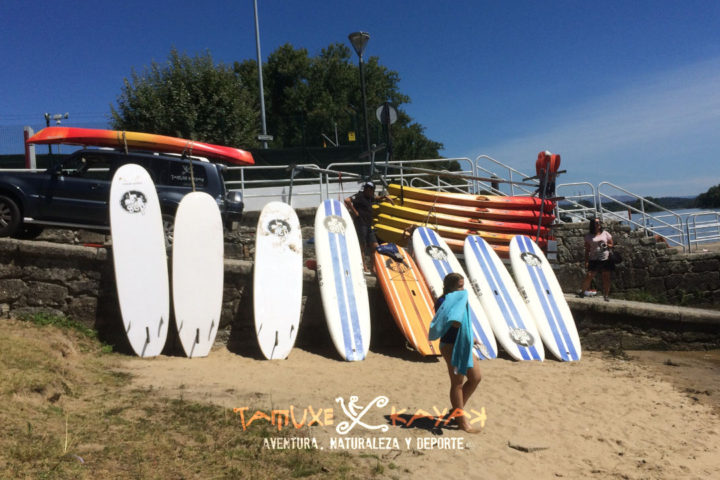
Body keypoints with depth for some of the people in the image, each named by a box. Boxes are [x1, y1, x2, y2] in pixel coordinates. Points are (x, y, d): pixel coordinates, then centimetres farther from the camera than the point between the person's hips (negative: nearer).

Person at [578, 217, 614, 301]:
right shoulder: (589, 236, 6)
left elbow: (611, 245, 14)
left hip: (605, 259, 1)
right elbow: (587, 250, 6)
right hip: (594, 260, -1)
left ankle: (606, 295, 12)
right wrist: (586, 261, -1)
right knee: (589, 276, -9)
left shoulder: (605, 233, 9)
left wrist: (606, 245, -8)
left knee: (606, 278, 2)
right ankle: (582, 292, 6)